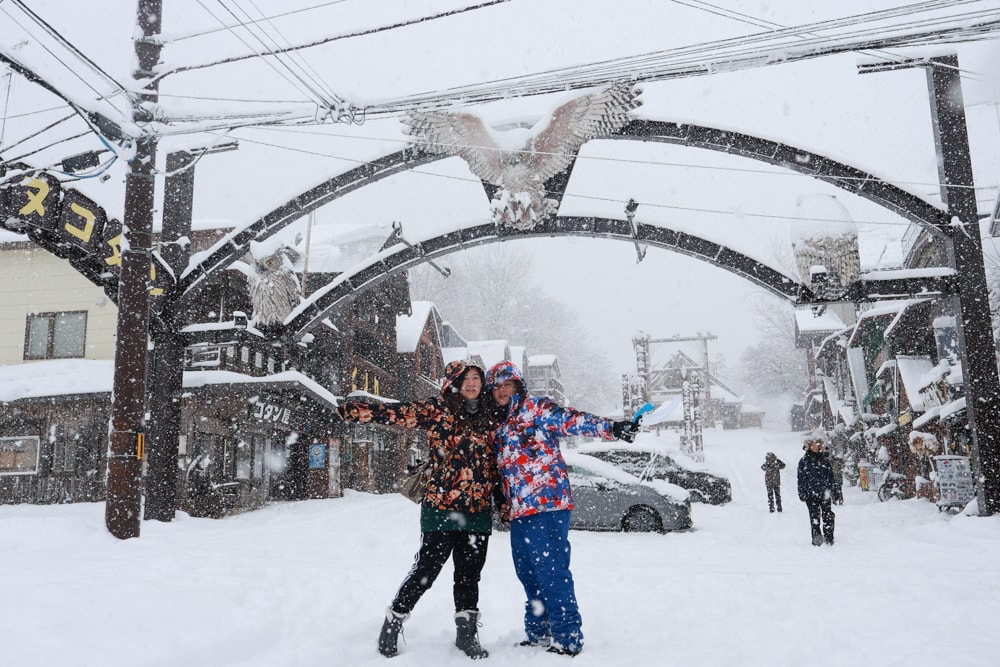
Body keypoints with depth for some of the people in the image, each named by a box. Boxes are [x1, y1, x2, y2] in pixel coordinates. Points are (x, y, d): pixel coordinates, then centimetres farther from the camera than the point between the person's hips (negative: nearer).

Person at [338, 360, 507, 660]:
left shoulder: (489, 418, 10)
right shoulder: (437, 409, -3)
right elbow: (396, 412, -14)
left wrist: (503, 503, 16)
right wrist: (351, 410, -25)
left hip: (479, 511, 4)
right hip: (441, 508, -4)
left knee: (470, 573, 11)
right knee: (426, 569, 2)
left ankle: (467, 633, 26)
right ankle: (392, 624, 22)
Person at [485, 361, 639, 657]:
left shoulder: (536, 407, -2)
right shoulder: (500, 424, 21)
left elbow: (572, 420, -14)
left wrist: (611, 428, -26)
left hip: (547, 503, -8)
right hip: (519, 510, 8)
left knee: (551, 572, -9)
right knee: (528, 574, 14)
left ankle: (568, 638, 1)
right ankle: (539, 635, 27)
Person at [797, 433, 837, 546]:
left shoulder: (825, 459, 8)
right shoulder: (804, 461, 4)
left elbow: (831, 476, 11)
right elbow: (801, 479, 4)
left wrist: (830, 490, 5)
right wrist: (802, 493, -1)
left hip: (825, 493, 1)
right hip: (811, 494, -1)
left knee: (828, 516, -4)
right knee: (814, 517, 1)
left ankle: (829, 537, 5)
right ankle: (816, 538, 8)